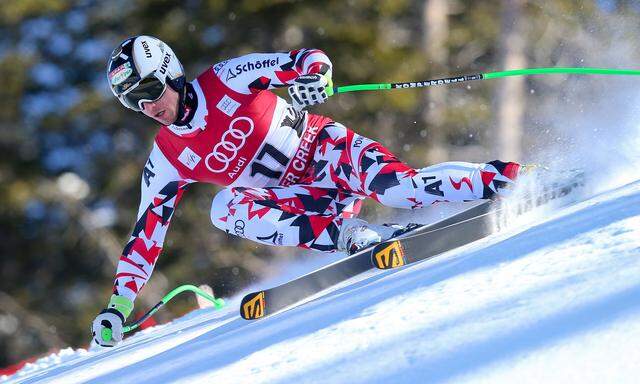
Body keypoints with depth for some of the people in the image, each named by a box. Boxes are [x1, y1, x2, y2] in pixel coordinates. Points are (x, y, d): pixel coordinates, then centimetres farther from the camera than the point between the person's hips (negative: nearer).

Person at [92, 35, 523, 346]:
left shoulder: (226, 80, -10)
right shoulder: (167, 161, -1)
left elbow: (311, 61, -10)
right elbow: (145, 235, 4)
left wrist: (315, 76, -34)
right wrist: (119, 305, -3)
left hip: (326, 150, -3)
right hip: (307, 201, 3)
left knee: (396, 186, -32)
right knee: (227, 207, -25)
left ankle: (497, 179, -19)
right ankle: (349, 232, -28)